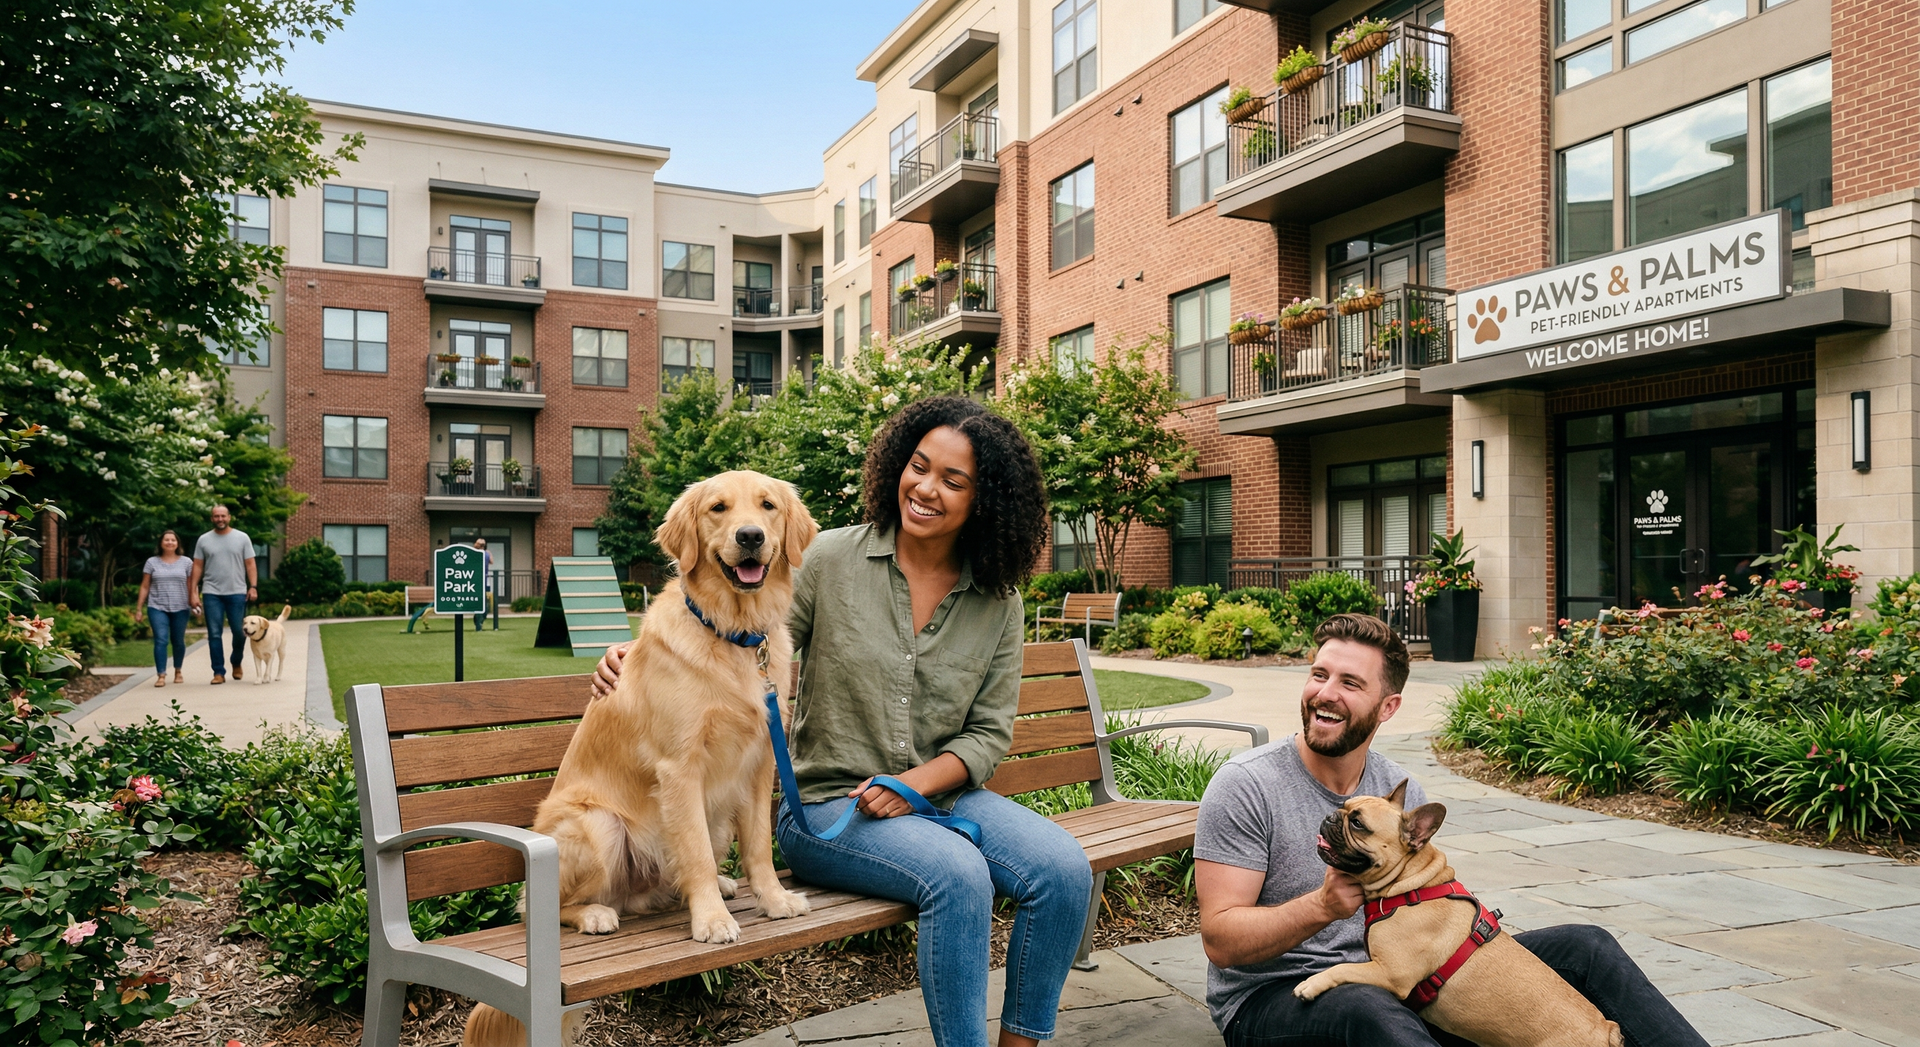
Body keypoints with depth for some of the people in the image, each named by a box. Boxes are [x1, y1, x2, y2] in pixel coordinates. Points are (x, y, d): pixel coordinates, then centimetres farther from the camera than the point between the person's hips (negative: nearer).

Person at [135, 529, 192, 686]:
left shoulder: (186, 562, 6)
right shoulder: (152, 562, 6)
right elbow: (144, 587, 6)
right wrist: (139, 608, 3)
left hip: (180, 608, 1)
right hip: (157, 608, -1)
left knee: (178, 641, 8)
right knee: (161, 640, -11)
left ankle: (178, 671, 27)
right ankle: (161, 675, -12)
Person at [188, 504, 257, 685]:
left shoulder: (242, 538, 5)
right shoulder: (203, 540, 7)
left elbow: (250, 564, 3)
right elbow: (197, 567, 7)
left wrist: (253, 586, -6)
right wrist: (194, 592, 1)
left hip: (237, 593, -1)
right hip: (212, 593, 1)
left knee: (240, 631, 1)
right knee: (214, 634, 0)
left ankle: (236, 663, 26)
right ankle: (219, 672, 5)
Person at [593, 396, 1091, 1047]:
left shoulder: (998, 603, 3)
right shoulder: (831, 560, -4)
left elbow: (989, 731, 4)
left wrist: (914, 784, -12)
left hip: (938, 793, 4)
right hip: (825, 802, -4)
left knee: (1065, 868, -19)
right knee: (958, 875, -31)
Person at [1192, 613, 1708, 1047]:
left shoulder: (1404, 792, 4)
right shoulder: (1245, 786, -16)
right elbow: (1221, 940, -20)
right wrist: (1323, 905, -34)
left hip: (1387, 979, 6)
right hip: (1269, 999, -6)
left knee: (1583, 947, -1)